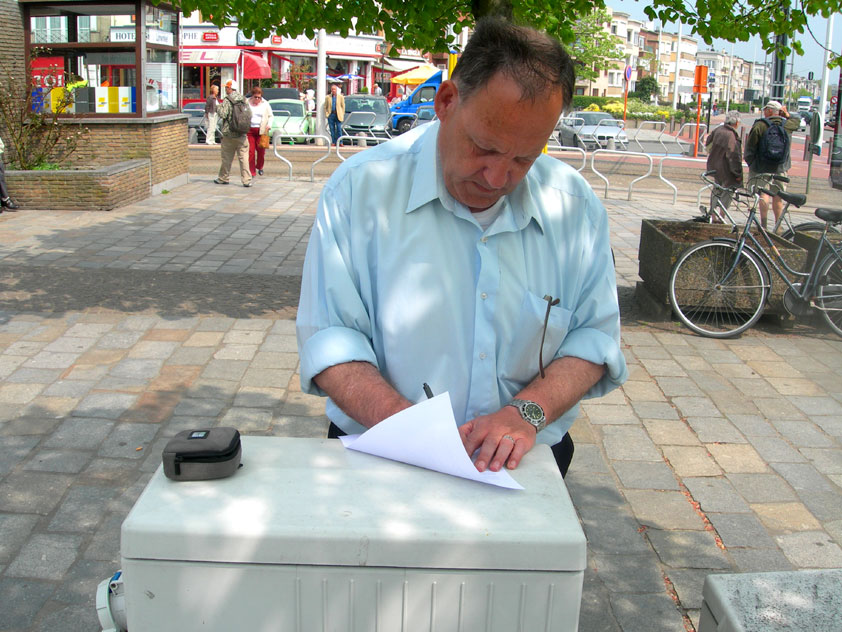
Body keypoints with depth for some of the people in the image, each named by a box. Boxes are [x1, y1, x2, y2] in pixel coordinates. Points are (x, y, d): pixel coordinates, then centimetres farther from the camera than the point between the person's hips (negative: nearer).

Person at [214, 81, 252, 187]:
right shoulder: (243, 100, 4)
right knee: (244, 157, 1)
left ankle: (223, 178, 21)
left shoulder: (227, 101, -10)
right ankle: (247, 180, -5)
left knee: (227, 158, 9)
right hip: (242, 134, 3)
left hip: (229, 133, -3)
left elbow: (222, 114, -18)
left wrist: (218, 109, 1)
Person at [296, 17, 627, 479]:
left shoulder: (576, 206, 2)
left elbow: (593, 336, 5)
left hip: (526, 461, 4)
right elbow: (327, 336, -7)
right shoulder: (361, 188, -6)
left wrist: (527, 411, -12)